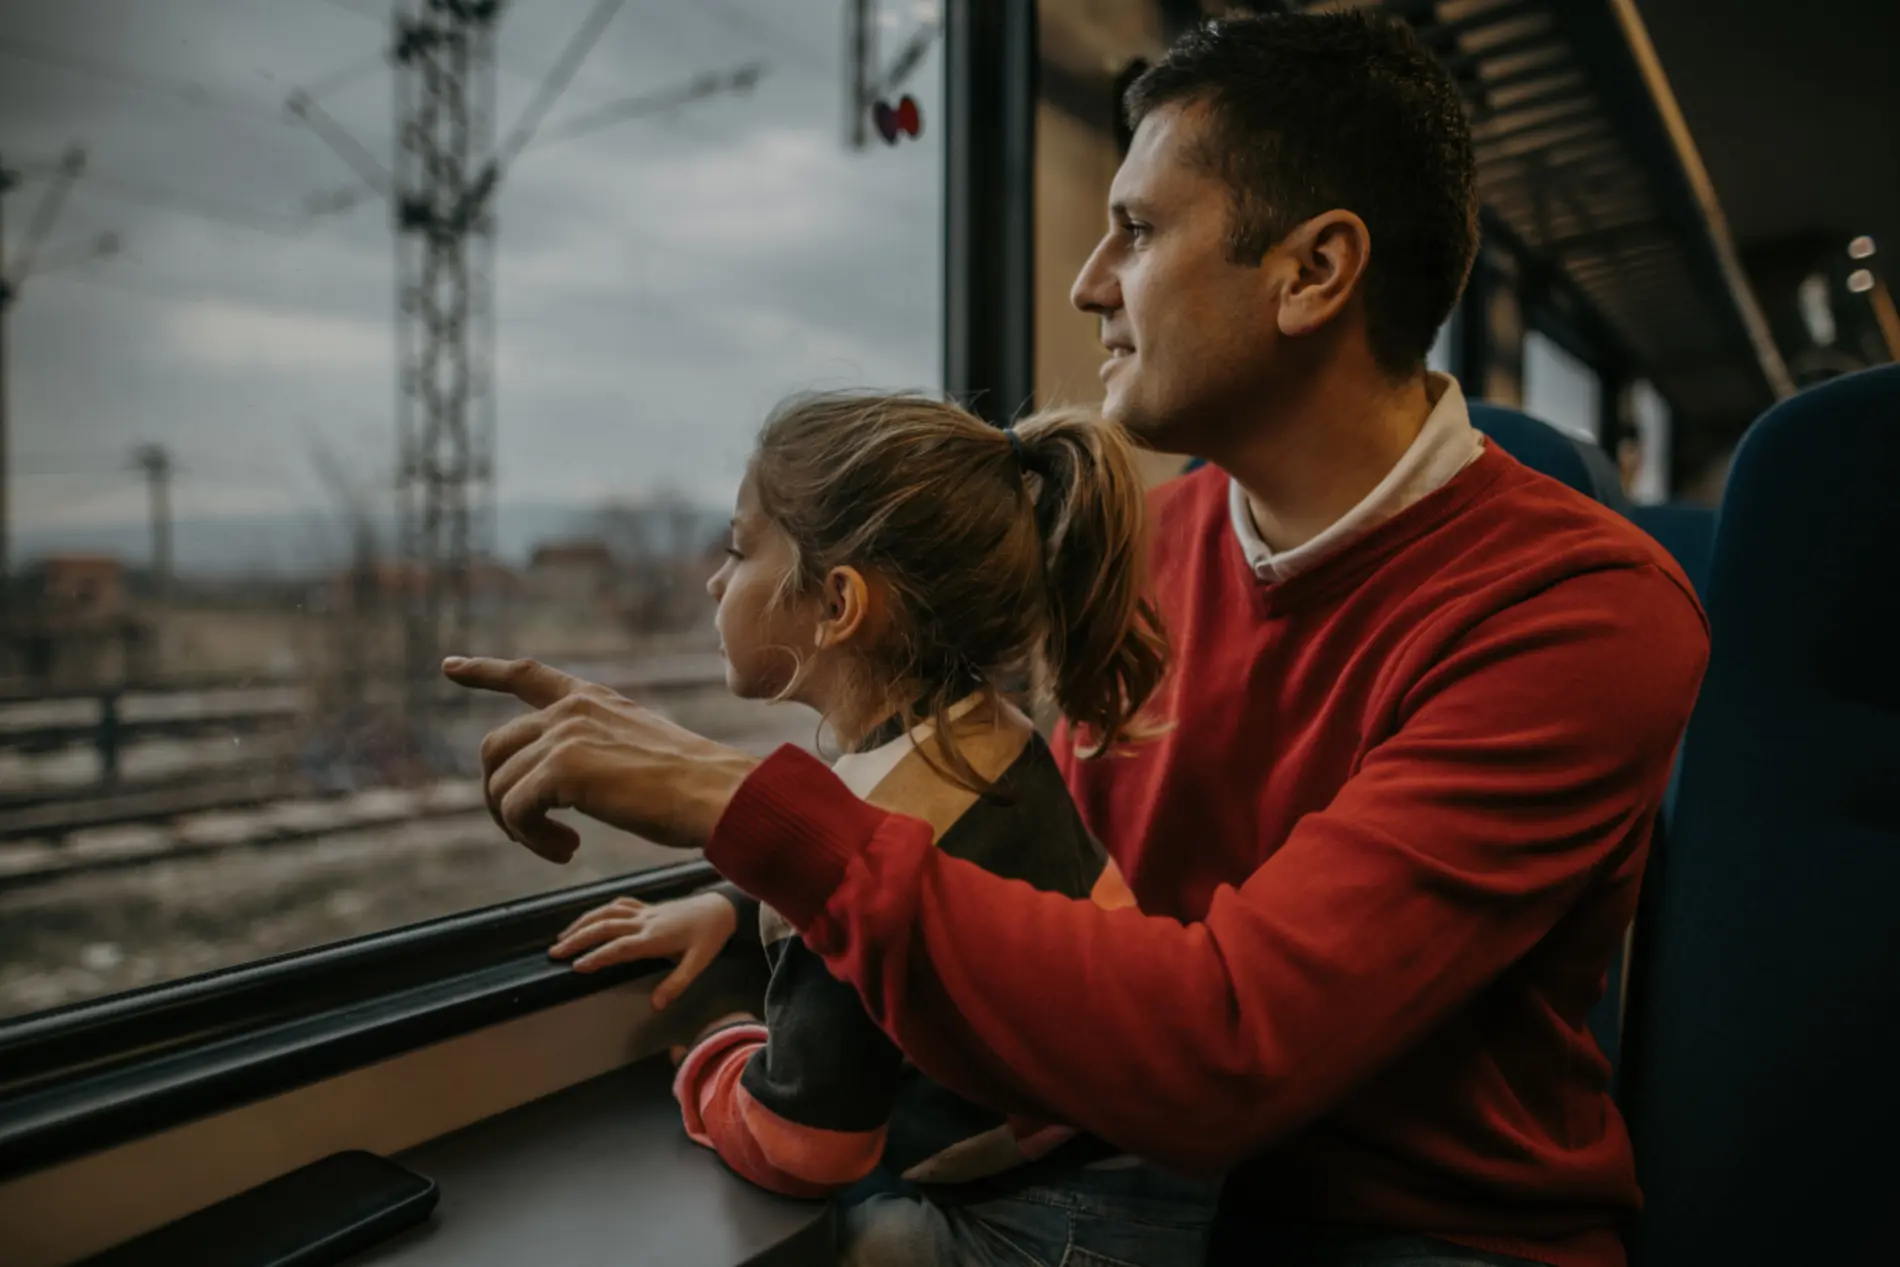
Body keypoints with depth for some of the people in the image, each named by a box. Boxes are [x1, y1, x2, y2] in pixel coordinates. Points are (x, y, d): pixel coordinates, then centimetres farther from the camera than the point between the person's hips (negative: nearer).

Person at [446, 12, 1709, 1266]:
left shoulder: (1577, 609, -22)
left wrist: (749, 804, -29)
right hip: (1156, 1163, 5)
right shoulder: (1164, 535, -2)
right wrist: (763, 889, -4)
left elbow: (1220, 1051, -31)